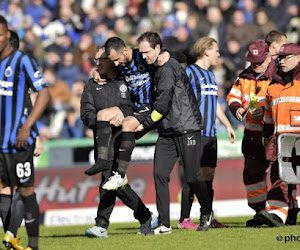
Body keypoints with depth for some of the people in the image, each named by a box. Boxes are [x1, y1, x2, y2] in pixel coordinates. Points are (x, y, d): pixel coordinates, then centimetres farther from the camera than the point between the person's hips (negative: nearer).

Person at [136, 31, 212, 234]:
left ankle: (206, 213, 24)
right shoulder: (155, 68, 14)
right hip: (167, 132, 8)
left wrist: (145, 125, -5)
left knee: (192, 177, -1)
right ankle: (164, 224, -6)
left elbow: (163, 103, -16)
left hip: (187, 128, -8)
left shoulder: (168, 68, -14)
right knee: (160, 174, -5)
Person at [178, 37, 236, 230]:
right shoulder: (190, 72, -6)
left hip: (210, 134, 8)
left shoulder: (210, 74, 20)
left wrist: (227, 125, 26)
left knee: (209, 175, 8)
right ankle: (184, 219, -7)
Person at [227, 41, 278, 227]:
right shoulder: (244, 77, 9)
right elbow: (233, 96, 17)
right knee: (252, 172, 7)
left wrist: (265, 111, -29)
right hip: (253, 133, 6)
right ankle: (260, 211, 18)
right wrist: (237, 108, -6)